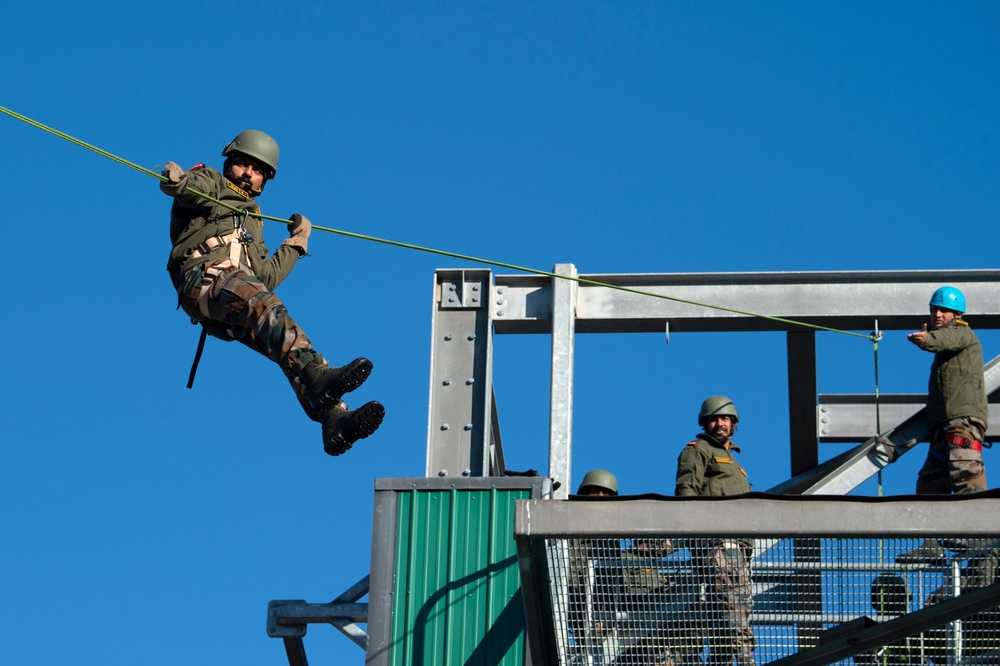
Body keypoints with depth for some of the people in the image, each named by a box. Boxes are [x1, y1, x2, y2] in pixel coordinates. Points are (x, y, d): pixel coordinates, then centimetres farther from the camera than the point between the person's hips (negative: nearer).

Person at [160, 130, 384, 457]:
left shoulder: (252, 223, 39)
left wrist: (297, 242, 27)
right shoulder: (211, 185, 22)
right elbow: (182, 186, -5)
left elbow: (266, 278, 28)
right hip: (203, 279, -7)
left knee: (286, 341, -18)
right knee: (262, 304, -36)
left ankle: (335, 421, -40)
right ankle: (317, 376, -59)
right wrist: (174, 177, -28)